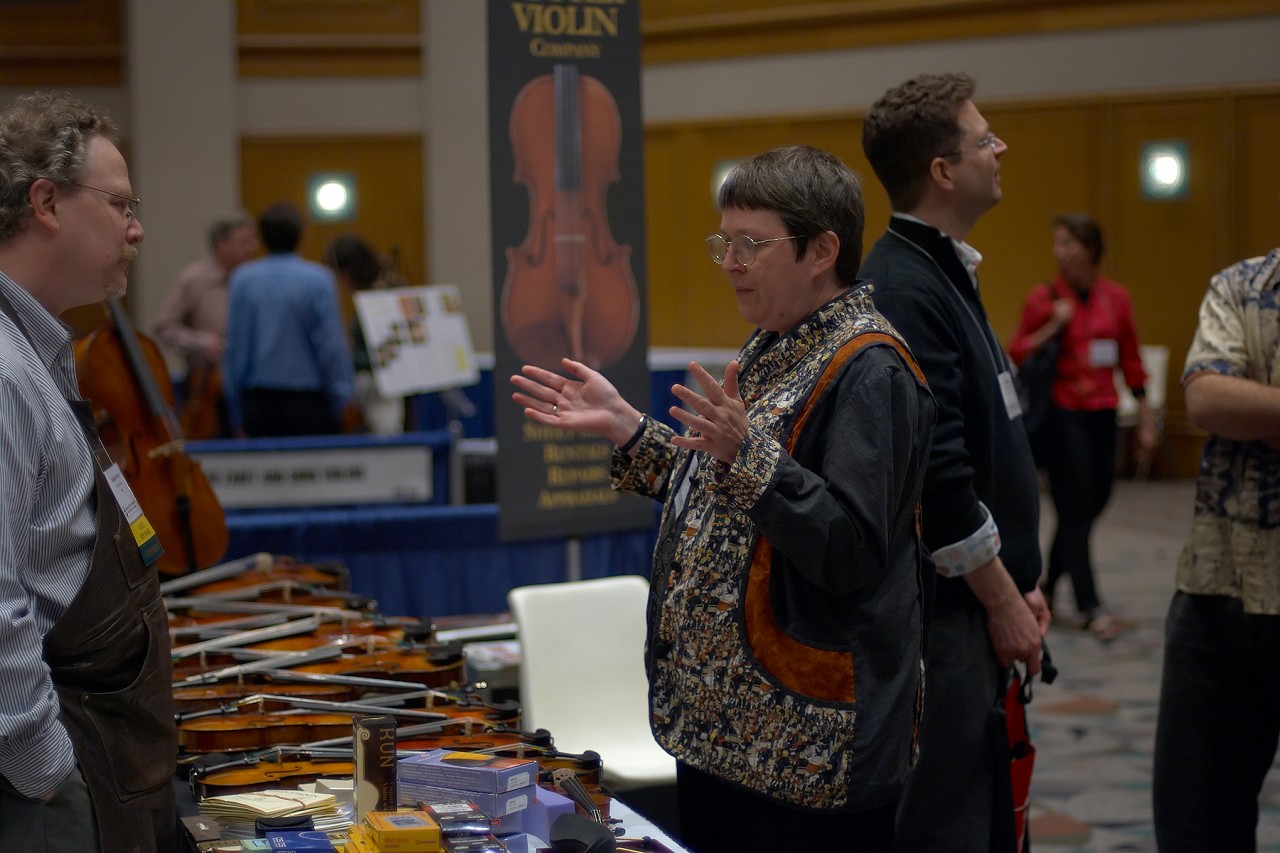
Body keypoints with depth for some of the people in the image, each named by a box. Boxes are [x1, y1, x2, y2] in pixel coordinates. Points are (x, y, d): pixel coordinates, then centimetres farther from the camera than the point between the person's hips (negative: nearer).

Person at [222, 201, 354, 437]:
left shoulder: (242, 279, 0)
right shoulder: (319, 279, -8)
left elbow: (234, 347, 3)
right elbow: (332, 345, -8)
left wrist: (236, 415, 10)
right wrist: (339, 406, 0)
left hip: (258, 402, 3)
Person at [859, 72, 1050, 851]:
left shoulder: (947, 274, 14)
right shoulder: (902, 291, -18)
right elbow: (938, 479, -21)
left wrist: (1019, 583, 15)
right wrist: (1003, 602, -12)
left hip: (977, 608, 10)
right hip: (939, 612, -10)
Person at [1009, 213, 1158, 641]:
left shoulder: (1116, 297, 4)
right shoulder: (1044, 298, -4)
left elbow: (1131, 360, 8)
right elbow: (1017, 354, -1)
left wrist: (1145, 419, 8)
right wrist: (1053, 326, -15)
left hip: (1101, 413, 4)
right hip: (1061, 413, -4)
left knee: (1094, 502, 10)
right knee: (1075, 509, -2)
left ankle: (1047, 586, 29)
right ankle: (1090, 607, 3)